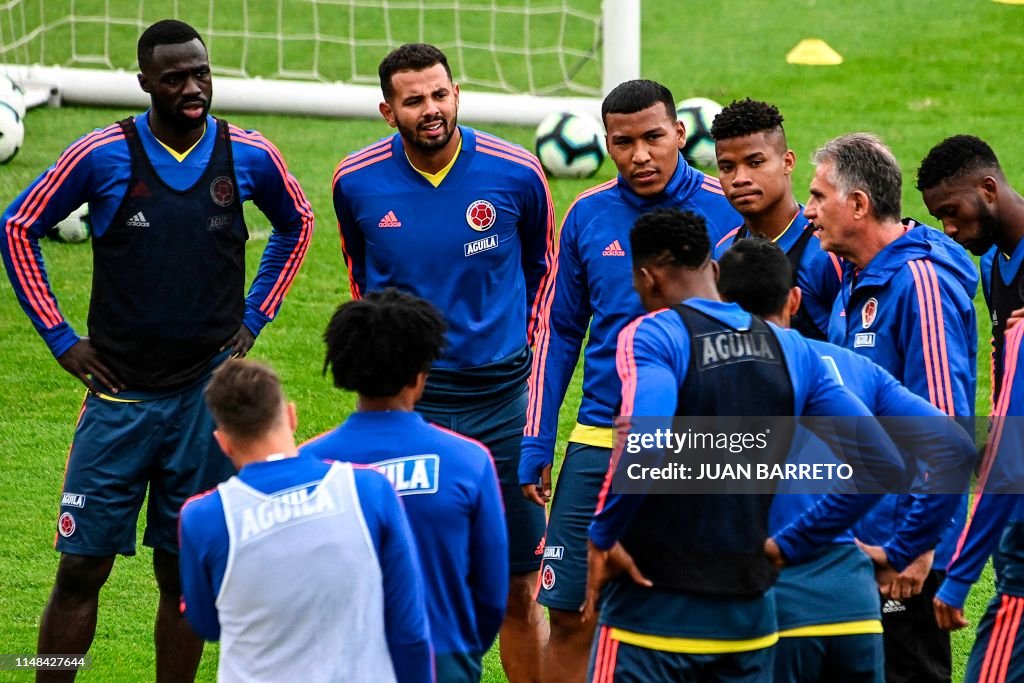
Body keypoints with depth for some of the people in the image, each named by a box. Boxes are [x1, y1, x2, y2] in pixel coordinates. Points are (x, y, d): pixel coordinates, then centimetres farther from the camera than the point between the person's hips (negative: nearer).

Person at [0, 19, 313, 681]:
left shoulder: (249, 156, -1)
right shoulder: (103, 155, -7)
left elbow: (297, 223, 20)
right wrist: (60, 337, 1)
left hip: (208, 394, 2)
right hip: (121, 393, -1)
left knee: (186, 570, 7)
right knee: (82, 568, -3)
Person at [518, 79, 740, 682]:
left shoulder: (727, 211, -5)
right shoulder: (588, 216, 4)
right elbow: (559, 333, 12)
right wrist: (535, 446, 8)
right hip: (598, 444, 3)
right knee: (570, 613, 0)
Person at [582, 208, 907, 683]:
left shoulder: (652, 335, -9)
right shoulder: (792, 350, 9)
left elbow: (644, 451, -28)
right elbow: (883, 467, 6)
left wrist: (602, 537, -13)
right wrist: (789, 546, 11)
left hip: (654, 612, -5)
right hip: (750, 616, 5)